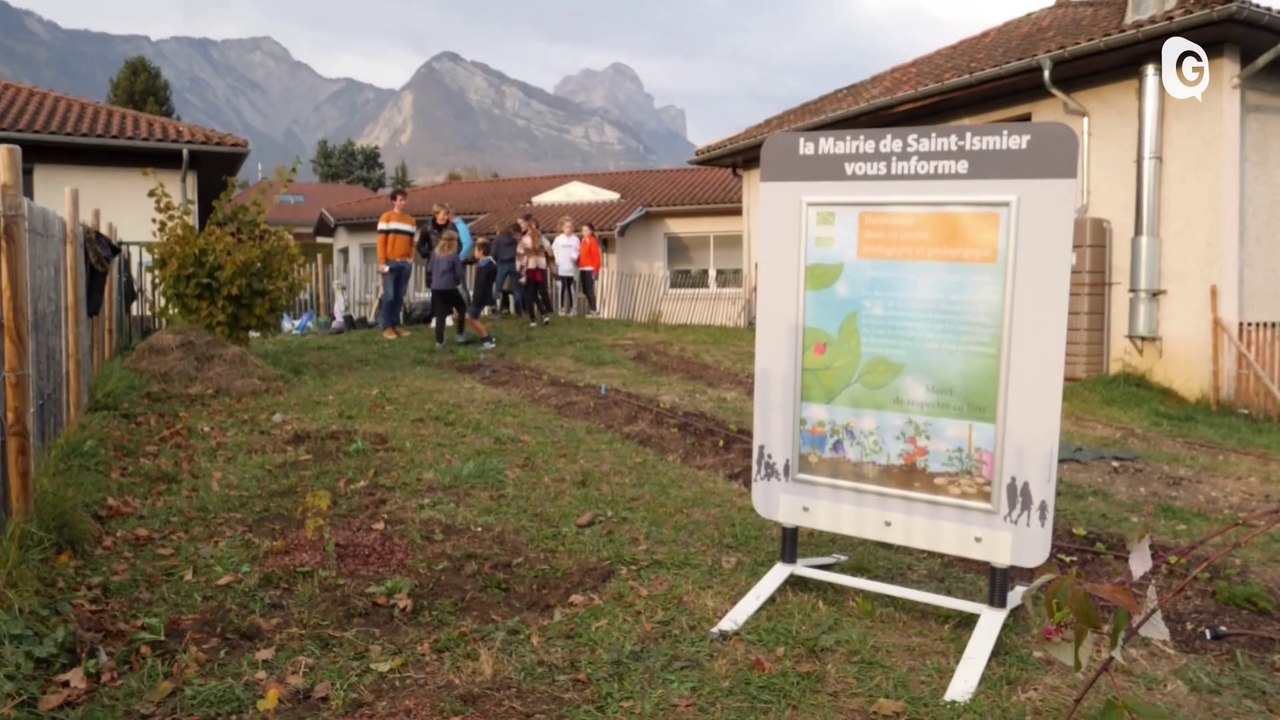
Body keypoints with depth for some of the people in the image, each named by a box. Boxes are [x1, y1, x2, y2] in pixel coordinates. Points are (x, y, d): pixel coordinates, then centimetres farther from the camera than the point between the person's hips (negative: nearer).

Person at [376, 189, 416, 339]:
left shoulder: (411, 220, 15)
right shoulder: (386, 217, 1)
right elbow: (381, 241, -3)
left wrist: (411, 259, 5)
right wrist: (382, 262, -9)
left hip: (405, 263, 4)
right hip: (390, 262, -4)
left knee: (400, 296, 6)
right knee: (389, 295, -4)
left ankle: (397, 324, 12)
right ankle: (387, 327, 0)